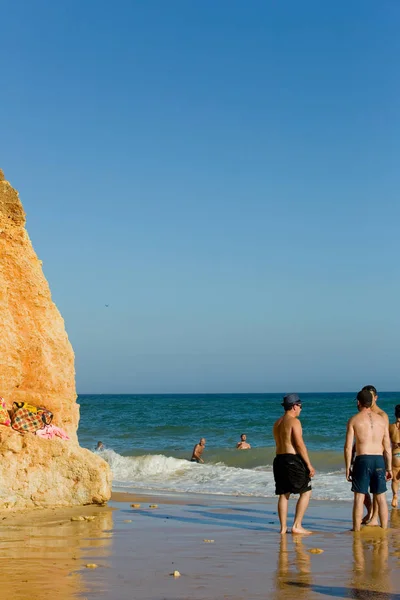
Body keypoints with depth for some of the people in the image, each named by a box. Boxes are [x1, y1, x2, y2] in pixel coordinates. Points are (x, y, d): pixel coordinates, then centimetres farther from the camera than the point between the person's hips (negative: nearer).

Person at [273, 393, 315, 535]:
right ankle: (297, 526, -4)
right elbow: (299, 444, -15)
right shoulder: (294, 421, -9)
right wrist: (309, 465, -12)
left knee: (283, 494, 11)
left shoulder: (277, 423, 16)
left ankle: (283, 527, 10)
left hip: (279, 459, 8)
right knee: (306, 492, 0)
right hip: (292, 459, -8)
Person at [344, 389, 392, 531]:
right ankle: (384, 529, 14)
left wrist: (348, 468, 1)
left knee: (359, 497, 2)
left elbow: (348, 447, -5)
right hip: (379, 460, 3)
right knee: (381, 497, 11)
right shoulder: (381, 419, 8)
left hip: (362, 460, -3)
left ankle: (357, 529, 4)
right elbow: (387, 447, 9)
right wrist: (389, 468, 14)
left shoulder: (354, 420, -1)